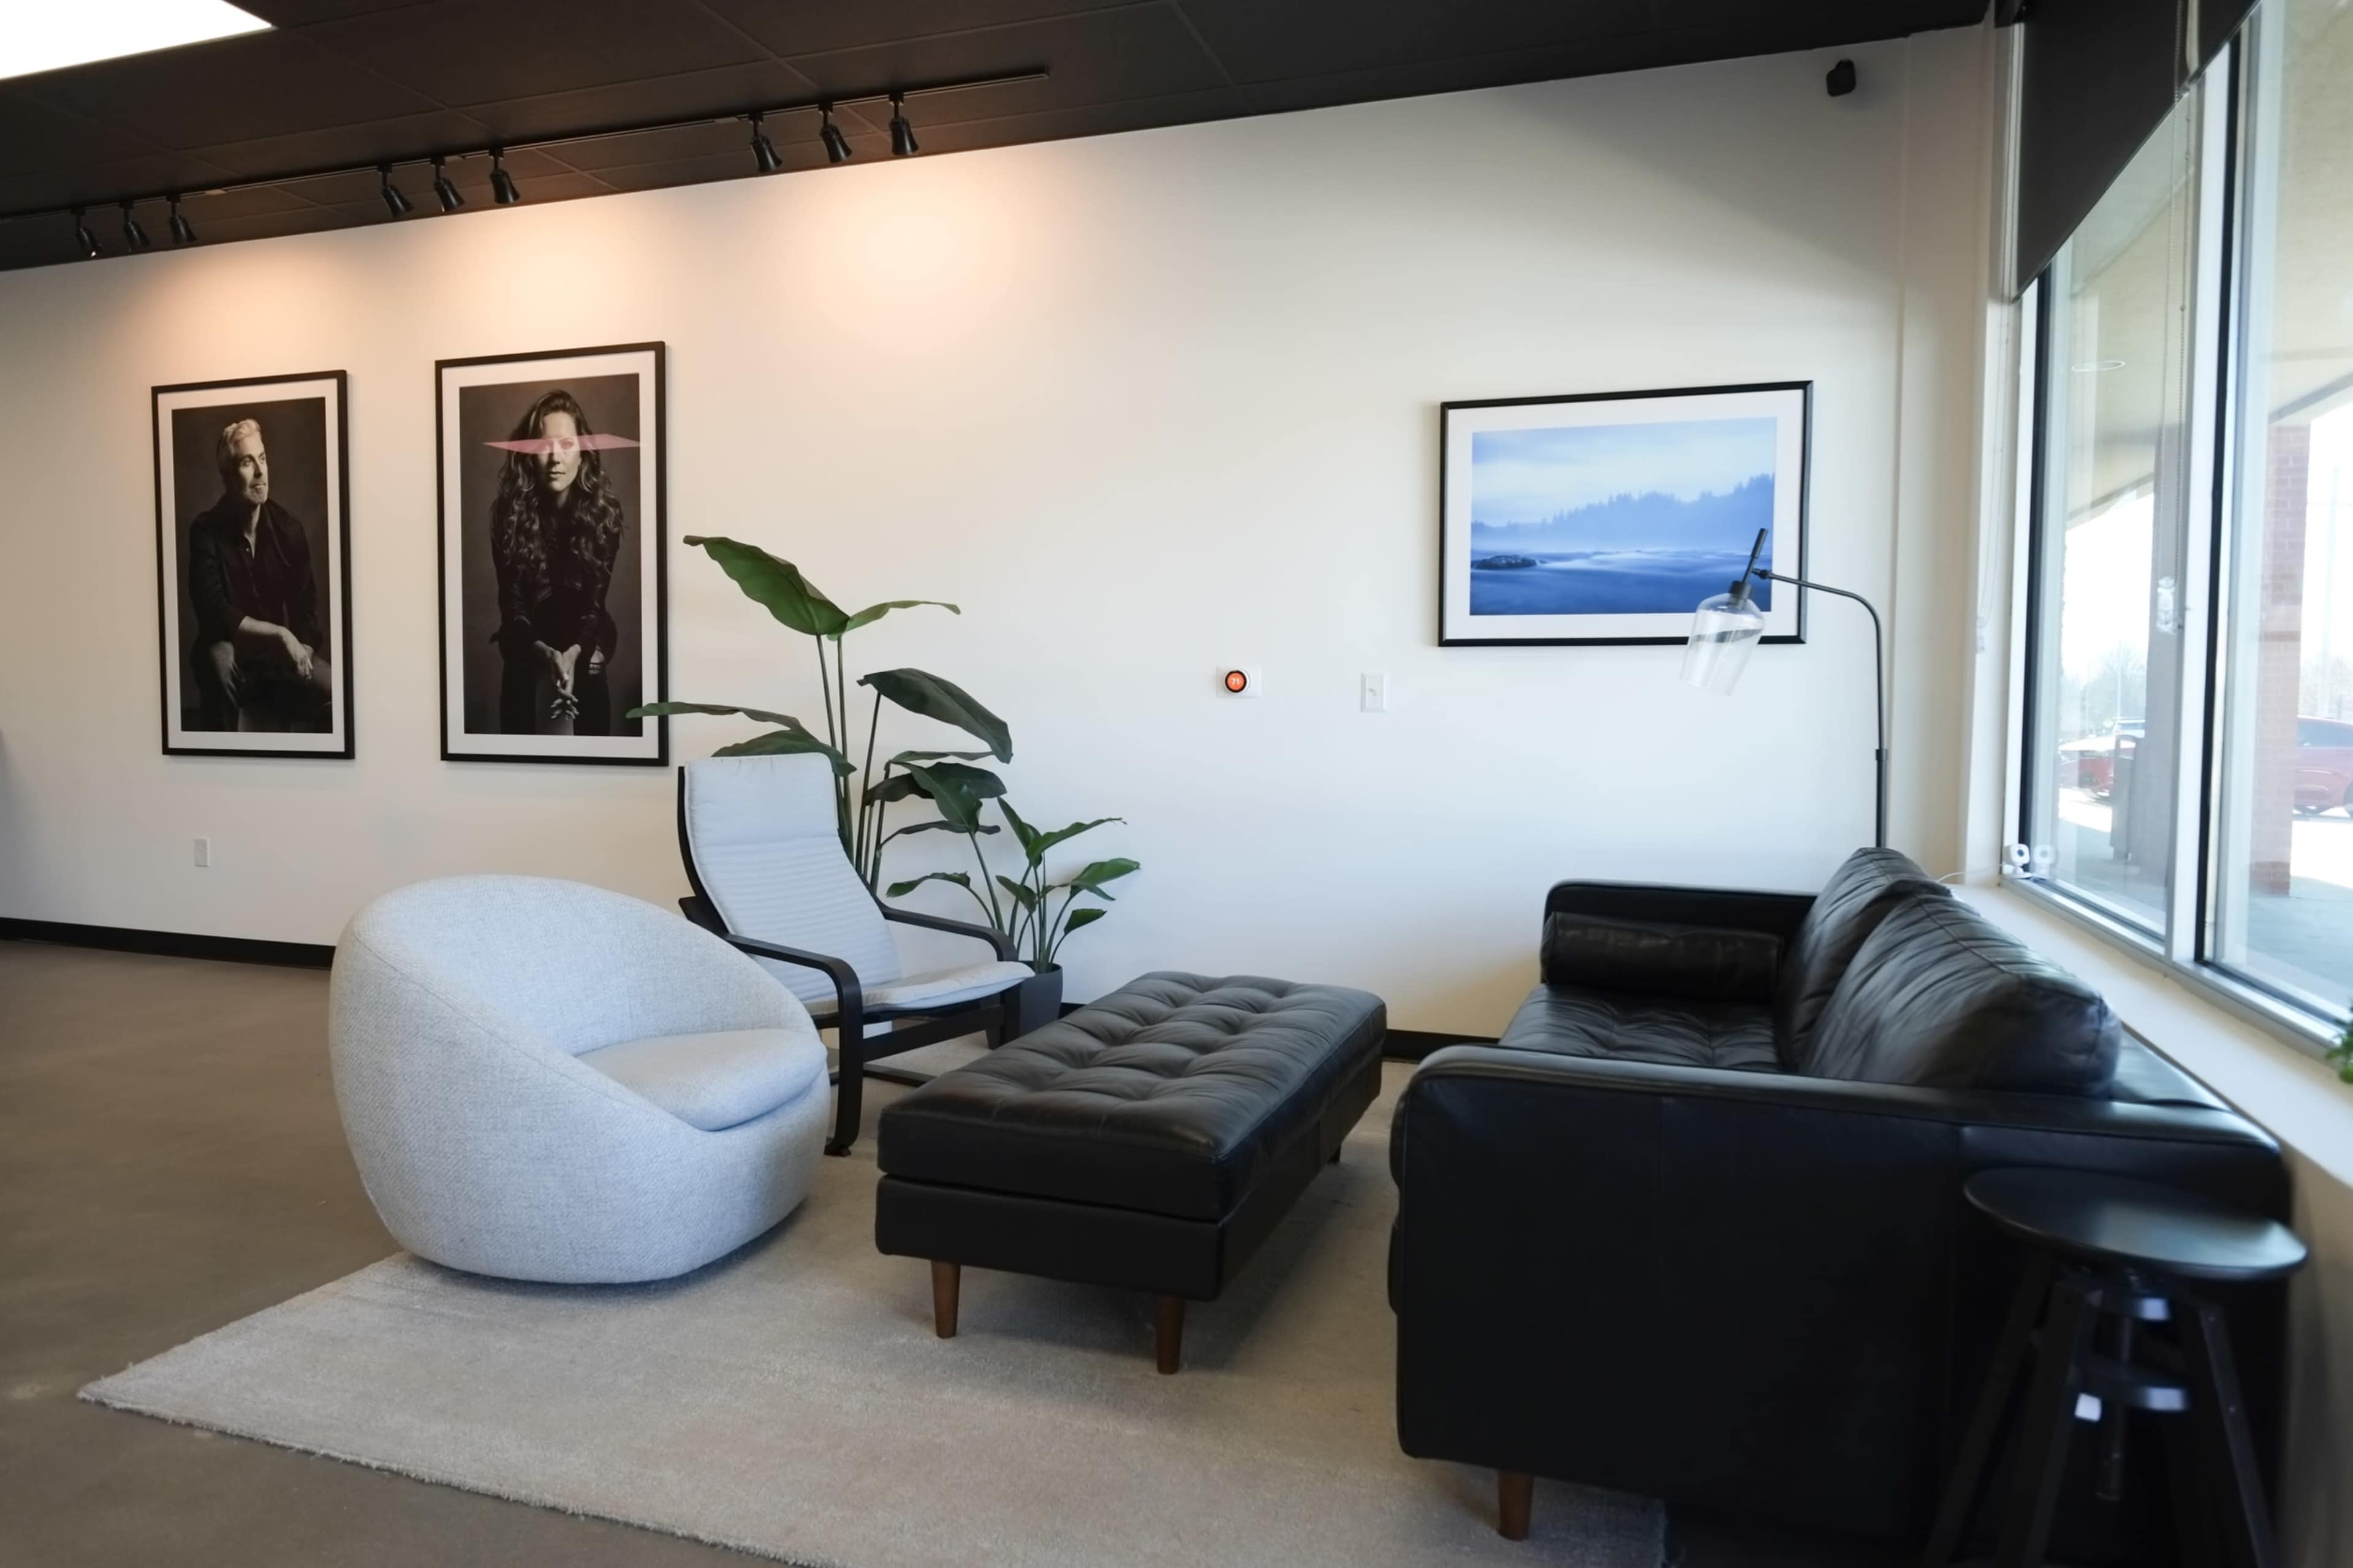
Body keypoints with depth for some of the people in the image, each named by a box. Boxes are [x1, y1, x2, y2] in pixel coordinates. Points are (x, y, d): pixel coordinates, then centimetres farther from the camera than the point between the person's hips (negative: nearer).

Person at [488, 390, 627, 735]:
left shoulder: (603, 509, -15)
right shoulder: (510, 510, -14)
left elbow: (595, 599, -17)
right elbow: (511, 601, -15)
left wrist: (574, 652, -37)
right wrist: (543, 653, -35)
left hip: (584, 641, 0)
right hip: (529, 642, 0)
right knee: (520, 718, -7)